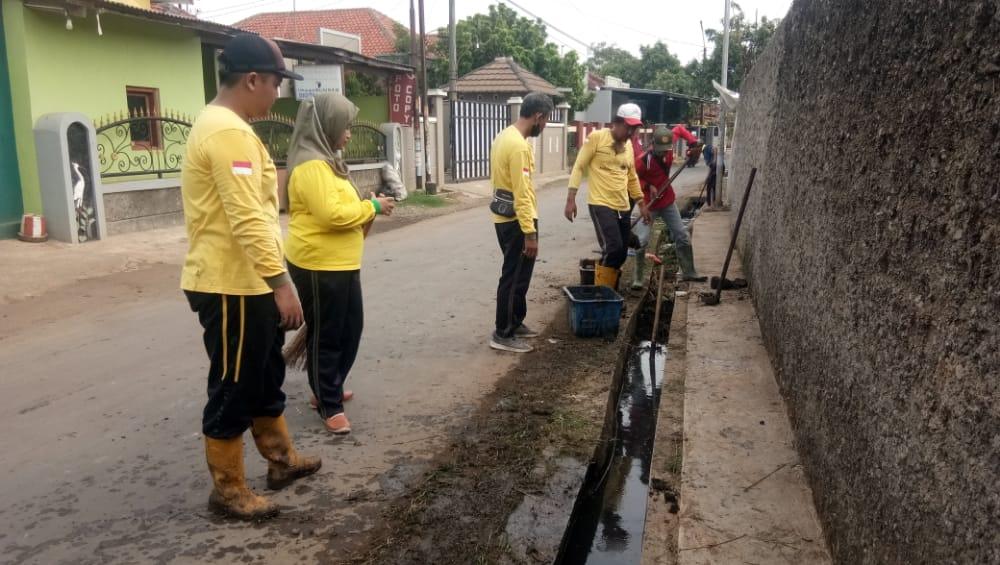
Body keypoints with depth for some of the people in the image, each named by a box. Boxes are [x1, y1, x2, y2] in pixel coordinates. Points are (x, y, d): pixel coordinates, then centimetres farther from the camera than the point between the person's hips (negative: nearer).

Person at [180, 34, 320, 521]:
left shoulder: (222, 126, 15)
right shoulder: (228, 132, -20)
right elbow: (248, 220, -27)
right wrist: (282, 284, -26)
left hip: (243, 282, 11)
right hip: (231, 286, -11)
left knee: (265, 376, 21)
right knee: (234, 389, 3)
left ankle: (281, 459, 37)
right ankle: (228, 490, 19)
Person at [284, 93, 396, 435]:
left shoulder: (326, 160, 15)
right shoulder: (311, 165, -18)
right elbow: (331, 213, -26)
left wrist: (369, 209, 7)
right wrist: (372, 207, -14)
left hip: (341, 264, 10)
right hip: (319, 266, -10)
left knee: (349, 330, 18)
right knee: (325, 335, 1)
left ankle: (329, 389, 34)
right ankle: (329, 406, 13)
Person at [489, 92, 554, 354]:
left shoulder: (504, 136, 10)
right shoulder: (519, 146, -22)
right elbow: (521, 193, -25)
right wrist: (529, 232, -22)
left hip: (504, 217, 10)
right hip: (516, 220, -10)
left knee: (516, 275, 19)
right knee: (515, 277, -1)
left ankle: (515, 323, 30)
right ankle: (503, 334, 7)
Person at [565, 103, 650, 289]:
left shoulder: (628, 145, 15)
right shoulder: (596, 137, -6)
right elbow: (579, 167, -6)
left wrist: (641, 204, 26)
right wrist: (571, 198, -13)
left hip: (623, 207, 7)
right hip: (601, 204, -7)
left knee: (621, 254, 6)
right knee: (613, 248, -19)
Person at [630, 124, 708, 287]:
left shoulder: (668, 147, -10)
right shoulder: (643, 160, -25)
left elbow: (679, 130, 7)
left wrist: (693, 144, -6)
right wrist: (648, 187, -25)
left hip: (668, 202, 6)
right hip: (649, 205, -6)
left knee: (683, 237, 11)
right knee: (641, 241, -13)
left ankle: (688, 272, 26)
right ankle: (638, 278, 0)